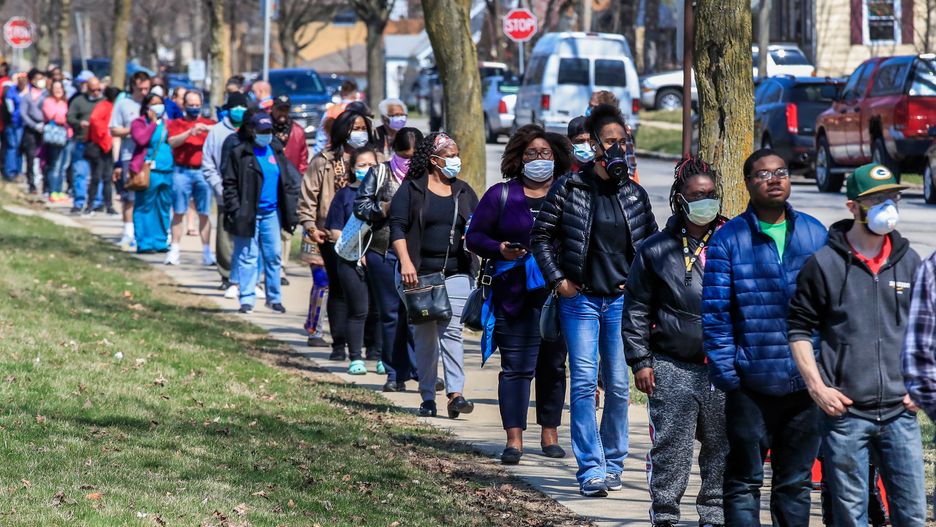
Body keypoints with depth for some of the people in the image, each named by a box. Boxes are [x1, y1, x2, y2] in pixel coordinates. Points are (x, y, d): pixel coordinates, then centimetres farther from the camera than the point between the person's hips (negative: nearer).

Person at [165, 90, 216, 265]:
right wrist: (190, 132, -19)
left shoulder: (208, 124, 13)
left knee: (204, 213, 1)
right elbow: (172, 142, -6)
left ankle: (207, 252, 4)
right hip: (182, 171, -1)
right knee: (178, 212, -1)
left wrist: (208, 130, -18)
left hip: (203, 172, 1)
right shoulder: (176, 123, 10)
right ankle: (174, 250, 2)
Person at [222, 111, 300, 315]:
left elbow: (289, 182, 15)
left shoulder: (276, 151, 11)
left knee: (274, 256, 8)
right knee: (248, 256, -1)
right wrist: (235, 211, -12)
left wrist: (290, 211, 7)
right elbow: (230, 183, -4)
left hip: (271, 213, 4)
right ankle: (247, 299, 3)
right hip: (249, 214, -4)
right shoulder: (240, 153, -4)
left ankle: (274, 298, 17)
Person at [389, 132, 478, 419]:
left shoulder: (464, 192, 15)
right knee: (424, 334, 2)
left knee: (452, 330, -11)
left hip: (456, 273, 2)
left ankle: (456, 392, -18)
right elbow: (397, 227, -3)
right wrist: (405, 262, -14)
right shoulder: (411, 190, 3)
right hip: (420, 273, -2)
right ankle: (427, 396, 8)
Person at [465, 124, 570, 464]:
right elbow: (474, 236, 7)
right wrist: (499, 249, -13)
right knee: (516, 367, -6)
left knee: (554, 366, 9)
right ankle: (514, 439, -7)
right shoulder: (501, 195, 6)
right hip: (515, 296, -2)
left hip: (559, 296, 2)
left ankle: (550, 435, 19)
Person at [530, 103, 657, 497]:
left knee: (618, 385, 5)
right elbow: (541, 235, 3)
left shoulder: (635, 194, 6)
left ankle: (613, 462, 18)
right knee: (584, 383, -8)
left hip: (621, 300, 3)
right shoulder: (569, 189, -2)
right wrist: (557, 279, -5)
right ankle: (591, 469, -8)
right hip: (580, 299, -3)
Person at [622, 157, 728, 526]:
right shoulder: (656, 250, 5)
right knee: (670, 447, -1)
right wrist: (639, 361, 1)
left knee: (722, 448, 6)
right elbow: (636, 309, 7)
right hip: (673, 368, -2)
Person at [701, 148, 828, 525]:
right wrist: (725, 373, -10)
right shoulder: (728, 240, -3)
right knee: (744, 481, 2)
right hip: (751, 384, -3)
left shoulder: (815, 234, 8)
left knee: (796, 481, 12)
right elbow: (714, 313, -5)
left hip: (804, 381, 3)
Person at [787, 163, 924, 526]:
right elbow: (798, 328, 3)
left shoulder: (909, 262, 9)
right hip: (844, 412, -3)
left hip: (899, 412, 3)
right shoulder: (824, 264, -2)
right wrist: (816, 387, -7)